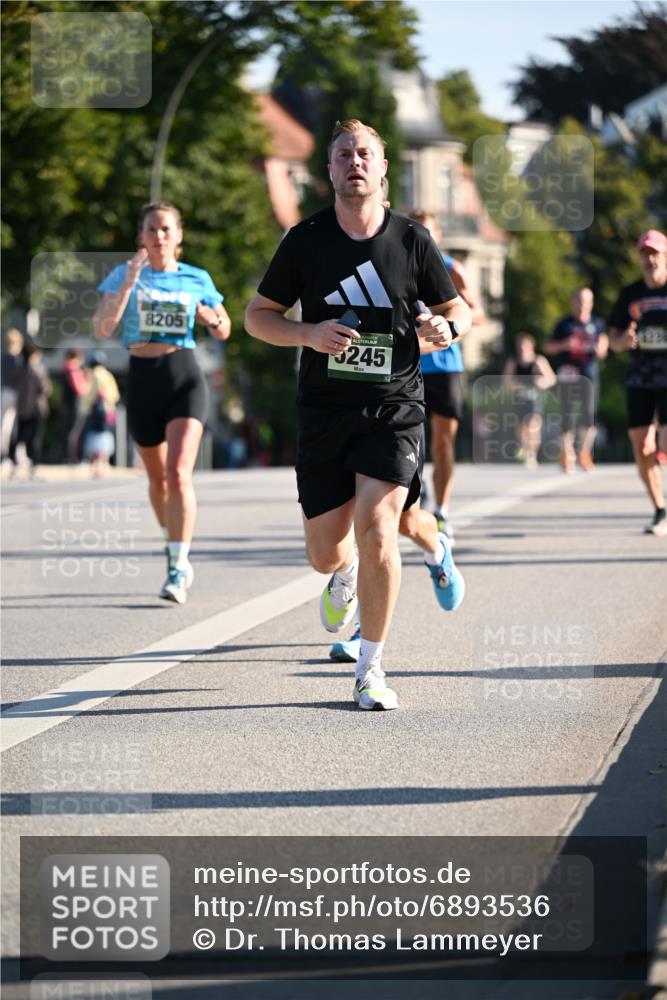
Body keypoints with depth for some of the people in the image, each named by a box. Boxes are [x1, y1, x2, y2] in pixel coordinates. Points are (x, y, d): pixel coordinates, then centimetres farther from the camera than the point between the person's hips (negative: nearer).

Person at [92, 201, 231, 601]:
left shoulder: (197, 280, 5)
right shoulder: (123, 275, 2)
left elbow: (224, 331, 17)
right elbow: (102, 329, -10)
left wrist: (212, 318, -6)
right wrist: (128, 285, -18)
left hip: (185, 378, -2)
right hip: (143, 379, 2)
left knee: (178, 473, -18)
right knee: (158, 477, 14)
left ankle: (177, 567, -17)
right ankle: (176, 548, 38)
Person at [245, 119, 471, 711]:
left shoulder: (412, 240, 1)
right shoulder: (305, 240, 1)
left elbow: (460, 311, 11)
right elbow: (258, 316, 7)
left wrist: (445, 328, -13)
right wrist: (308, 334, -13)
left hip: (394, 405, -1)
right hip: (324, 411, 1)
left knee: (375, 524, -19)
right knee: (325, 553, 2)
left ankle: (371, 669, -6)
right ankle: (347, 575, 44)